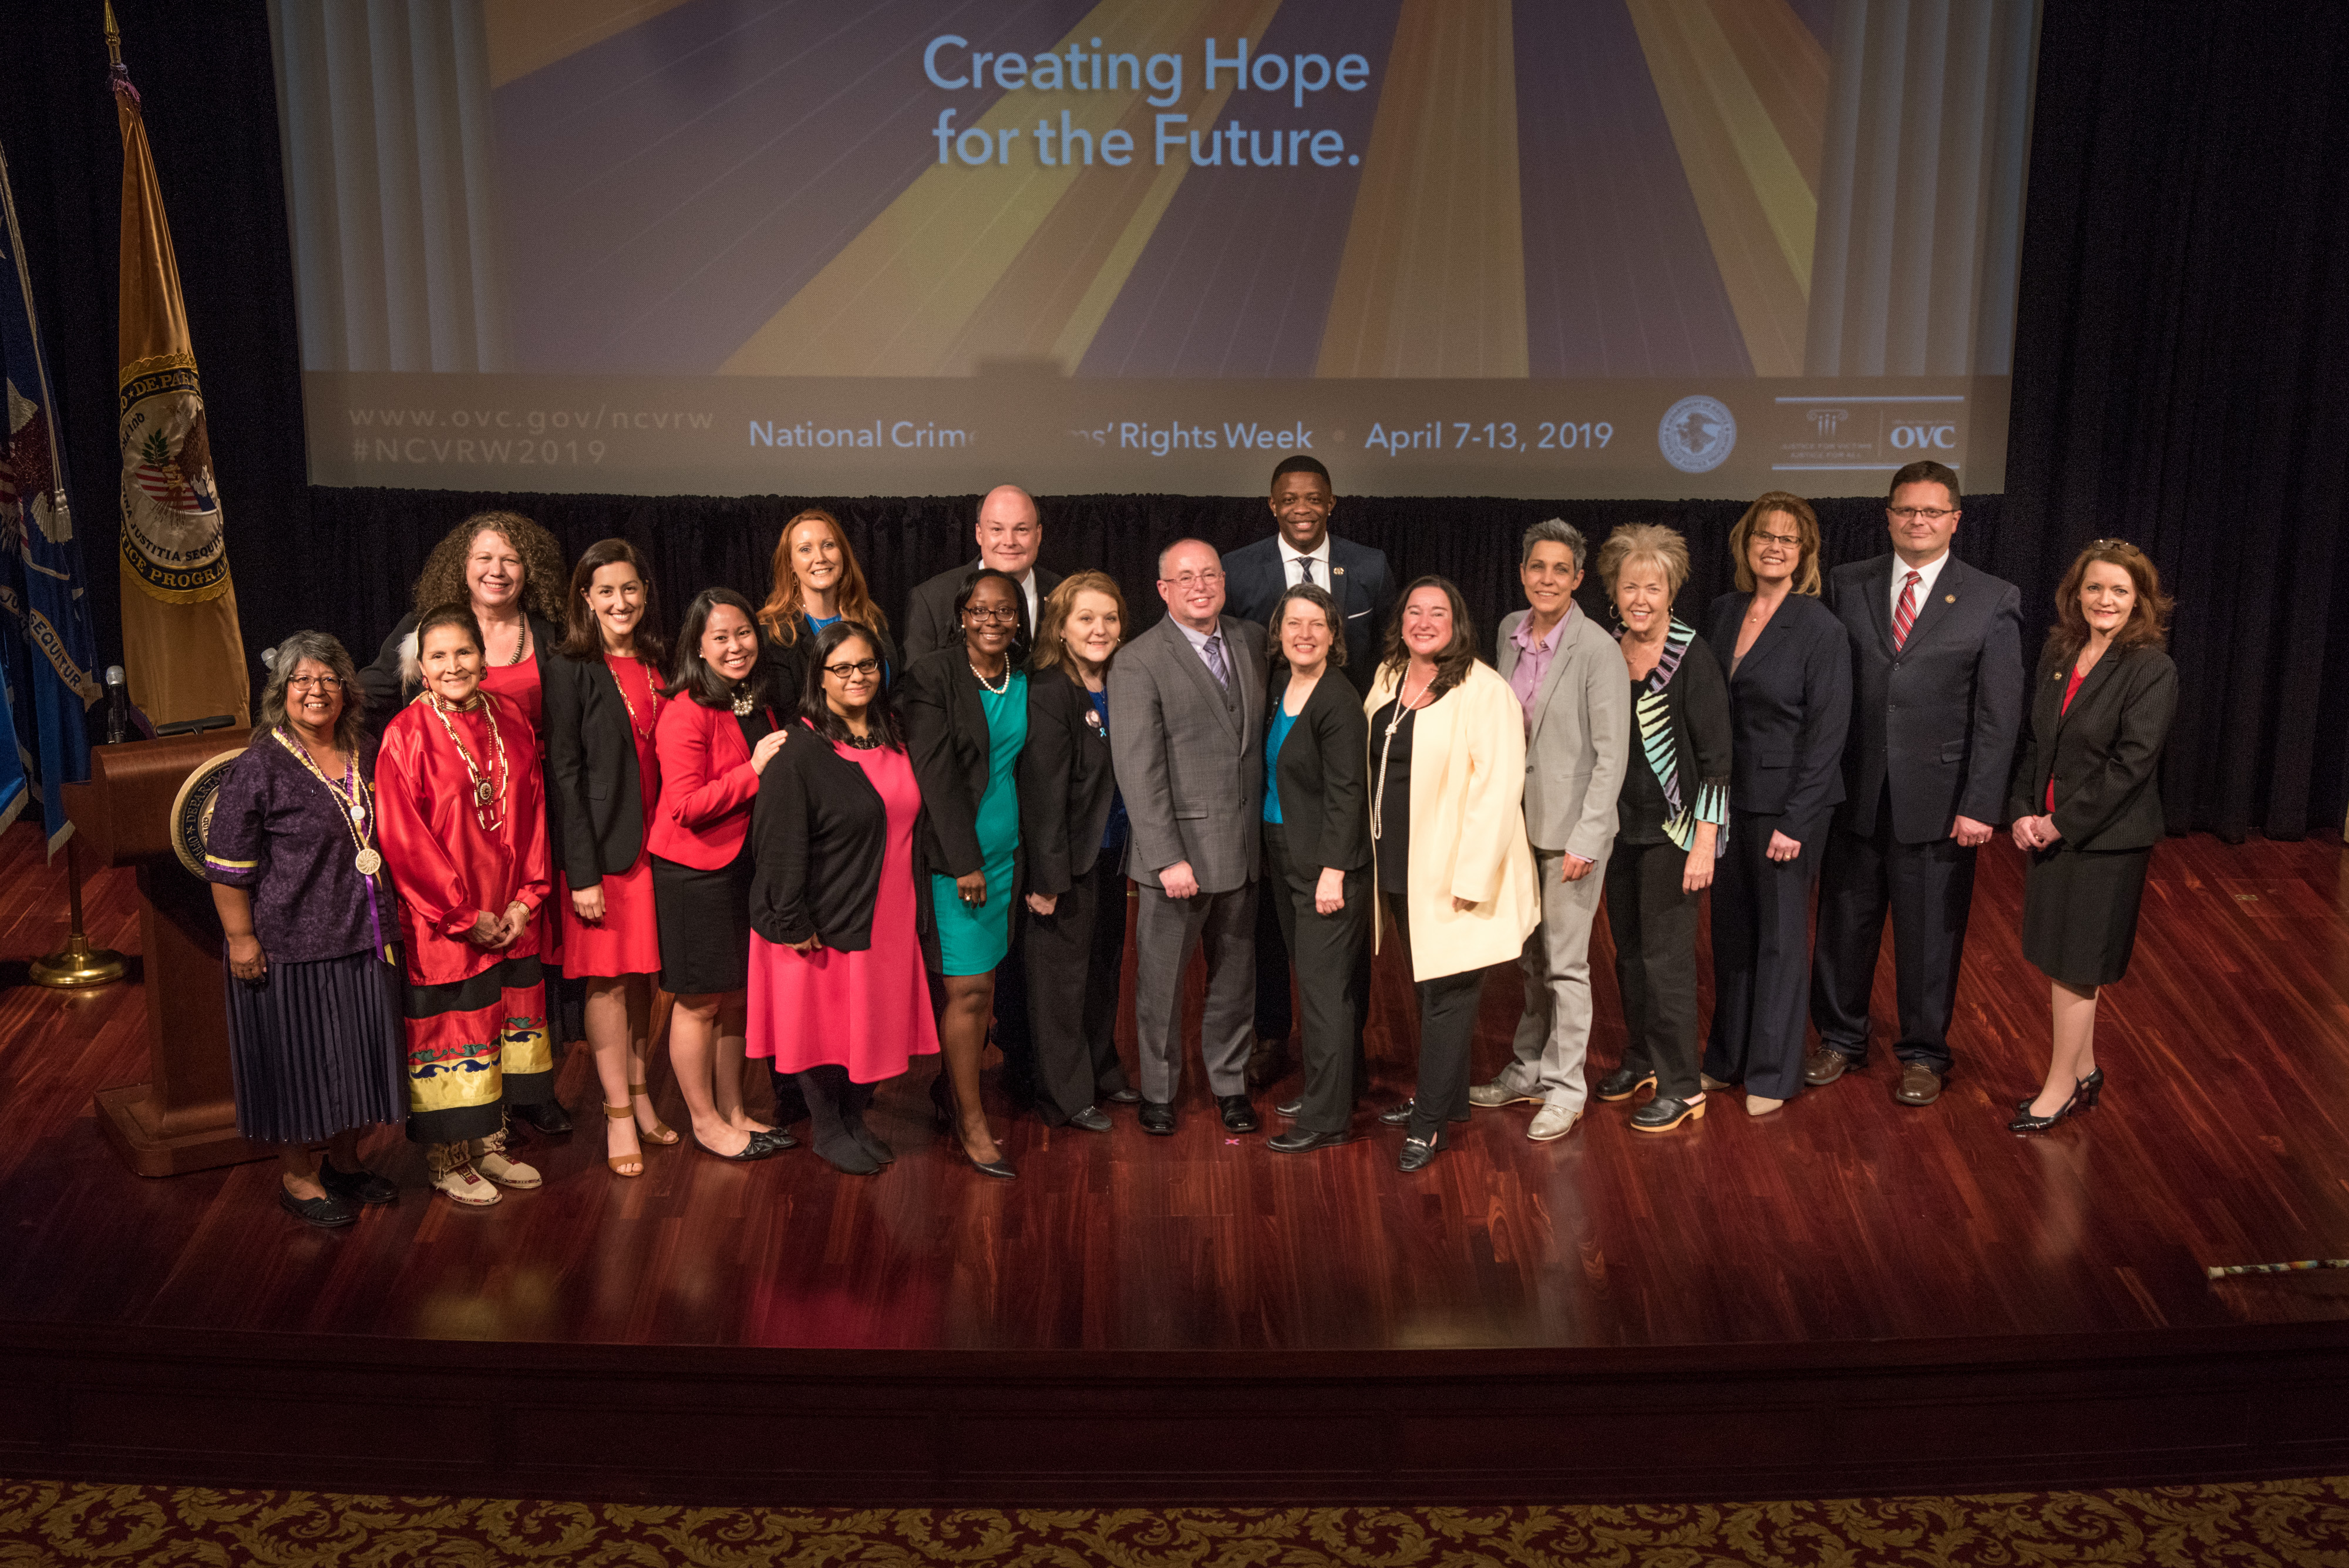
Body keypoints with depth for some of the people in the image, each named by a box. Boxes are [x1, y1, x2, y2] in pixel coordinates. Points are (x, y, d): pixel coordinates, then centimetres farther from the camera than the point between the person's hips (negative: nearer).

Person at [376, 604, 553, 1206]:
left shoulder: (510, 721, 4)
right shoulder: (406, 736, -11)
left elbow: (532, 813, 7)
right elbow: (405, 840, -13)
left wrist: (527, 898, -2)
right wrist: (464, 914, -13)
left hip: (511, 917, 5)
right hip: (441, 923, -5)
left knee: (504, 1028, 13)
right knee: (449, 1038, 4)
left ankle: (490, 1144, 29)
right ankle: (447, 1161, 18)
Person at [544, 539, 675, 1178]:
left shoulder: (658, 666, 9)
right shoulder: (571, 672, -7)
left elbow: (670, 759, 12)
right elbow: (564, 773, -10)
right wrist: (582, 872, -14)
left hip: (656, 845, 5)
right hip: (603, 847, -5)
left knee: (642, 975, 11)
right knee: (608, 979, 0)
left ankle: (638, 1096, 23)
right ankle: (619, 1115, 8)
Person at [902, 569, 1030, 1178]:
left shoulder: (1023, 684, 8)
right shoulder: (933, 677, -9)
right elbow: (936, 772, -13)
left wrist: (1025, 857, 12)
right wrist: (965, 860, -15)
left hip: (1004, 850, 6)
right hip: (951, 852, -5)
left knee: (983, 984, 9)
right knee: (967, 988, -4)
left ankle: (953, 1088, 26)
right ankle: (973, 1124, 5)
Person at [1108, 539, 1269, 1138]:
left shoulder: (1252, 640, 7)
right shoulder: (1138, 663, -11)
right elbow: (1139, 770, -14)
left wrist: (1265, 829, 7)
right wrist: (1168, 858, -18)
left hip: (1243, 845, 5)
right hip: (1178, 849, -5)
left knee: (1235, 975, 15)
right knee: (1161, 979, 8)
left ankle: (1230, 1082, 30)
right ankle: (1158, 1091, 24)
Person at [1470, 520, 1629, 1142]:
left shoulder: (1598, 651, -14)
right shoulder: (1510, 632, 6)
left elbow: (1612, 754, -14)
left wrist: (1585, 840, -17)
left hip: (1571, 828, -6)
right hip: (1518, 820, 6)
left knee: (1566, 963, 1)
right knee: (1530, 959, 17)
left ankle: (1565, 1089, 14)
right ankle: (1528, 1069, 30)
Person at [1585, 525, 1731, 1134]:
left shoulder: (1692, 657, -13)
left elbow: (1715, 756, -13)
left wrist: (1705, 841, -17)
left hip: (1673, 827, -6)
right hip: (1619, 825, 6)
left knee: (1665, 956, -3)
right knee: (1628, 949, 14)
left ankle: (1680, 1086, 8)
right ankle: (1641, 1059, 31)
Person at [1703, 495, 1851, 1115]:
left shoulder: (1821, 629, -12)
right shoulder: (1725, 611, 5)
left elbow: (1827, 733, -13)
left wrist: (1795, 821, -16)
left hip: (1785, 801, -5)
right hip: (1728, 795, 6)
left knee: (1780, 935, 5)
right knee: (1730, 929, 14)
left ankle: (1772, 1073, 17)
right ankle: (1728, 1059, 28)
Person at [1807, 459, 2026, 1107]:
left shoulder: (1993, 601, -3)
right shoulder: (1847, 585, 3)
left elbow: (1999, 714, -5)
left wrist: (1980, 805, -10)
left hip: (1937, 800, -2)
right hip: (1855, 793, 2)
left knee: (1931, 933, 9)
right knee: (1845, 924, 13)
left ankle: (1924, 1054, 27)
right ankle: (1841, 1038, 32)